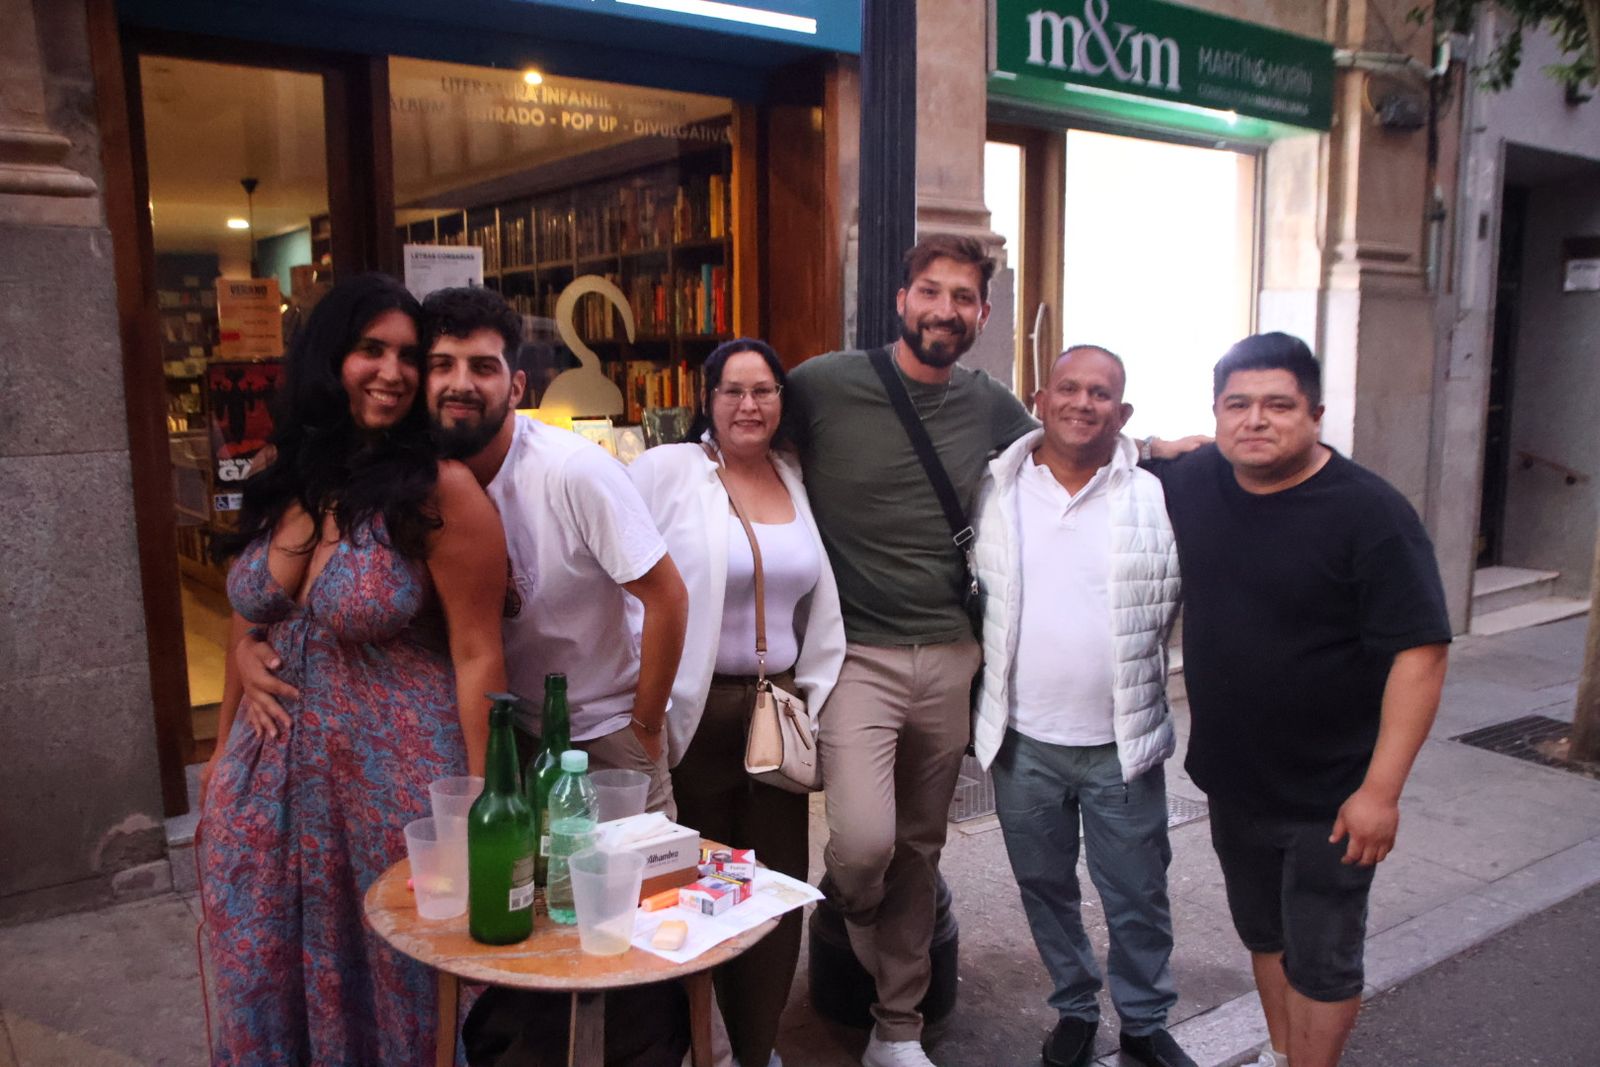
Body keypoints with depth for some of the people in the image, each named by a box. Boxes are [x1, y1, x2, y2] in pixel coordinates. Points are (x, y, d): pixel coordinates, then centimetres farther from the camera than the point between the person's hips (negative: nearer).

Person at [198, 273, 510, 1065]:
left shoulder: (440, 489, -15)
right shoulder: (280, 478, 3)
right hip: (268, 778, 6)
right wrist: (223, 759, 15)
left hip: (395, 779, -5)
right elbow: (249, 625, 13)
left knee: (392, 991, 14)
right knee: (266, 992, 19)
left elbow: (476, 657, -14)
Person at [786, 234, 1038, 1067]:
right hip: (857, 652, -4)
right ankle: (847, 928, 20)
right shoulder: (823, 385, -6)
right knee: (864, 843, -19)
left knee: (919, 850, 13)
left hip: (951, 655, 4)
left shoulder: (992, 406, 6)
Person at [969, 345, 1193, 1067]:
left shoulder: (1156, 498, -4)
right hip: (1022, 741, 1)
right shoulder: (994, 492, -1)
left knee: (1137, 897, 12)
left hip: (1123, 743, -1)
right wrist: (980, 710, 6)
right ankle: (1075, 1008, 39)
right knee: (1045, 888, 17)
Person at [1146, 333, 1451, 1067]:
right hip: (1231, 779, 6)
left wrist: (1381, 788, -23)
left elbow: (1419, 653, -21)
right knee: (1263, 933, 24)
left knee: (1321, 959, 10)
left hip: (1331, 794, -6)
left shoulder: (1370, 513, -19)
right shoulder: (1191, 481, -3)